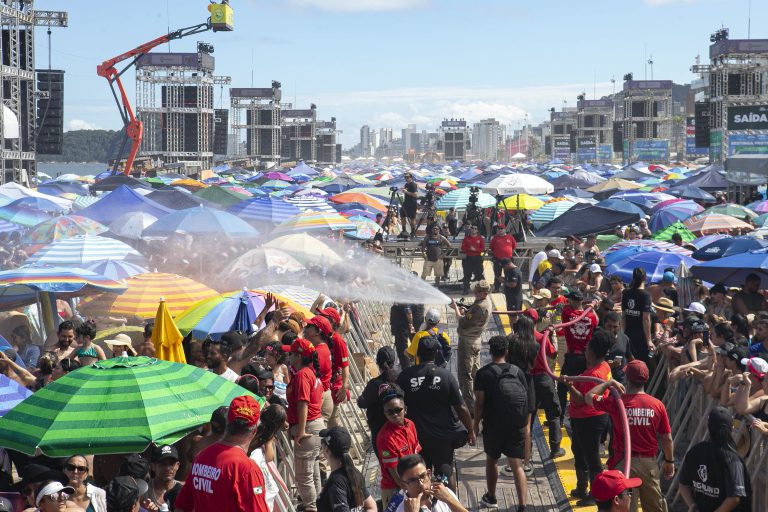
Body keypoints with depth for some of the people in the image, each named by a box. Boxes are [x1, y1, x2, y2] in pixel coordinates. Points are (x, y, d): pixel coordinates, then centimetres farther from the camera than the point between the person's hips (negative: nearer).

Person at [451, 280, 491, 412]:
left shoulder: (481, 307, -27)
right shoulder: (485, 301, 6)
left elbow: (463, 323, -25)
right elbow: (471, 315, 16)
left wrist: (456, 308, -14)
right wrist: (463, 310, -3)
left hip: (468, 341, -11)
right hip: (476, 340, 11)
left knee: (464, 375, -5)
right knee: (475, 371, 21)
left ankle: (470, 406, -5)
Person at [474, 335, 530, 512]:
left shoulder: (483, 373, -7)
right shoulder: (517, 371, 1)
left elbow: (479, 403, -12)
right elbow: (527, 400, 4)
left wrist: (476, 424, -1)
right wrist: (524, 424, 16)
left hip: (493, 426, -2)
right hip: (516, 427, 2)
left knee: (492, 460, 20)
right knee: (517, 465, 2)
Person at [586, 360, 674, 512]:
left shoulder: (616, 402, -13)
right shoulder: (657, 405, -7)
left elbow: (589, 397, 3)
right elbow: (667, 438, 1)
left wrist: (609, 383, 11)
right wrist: (669, 461, 14)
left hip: (624, 462, -2)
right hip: (649, 462, 2)